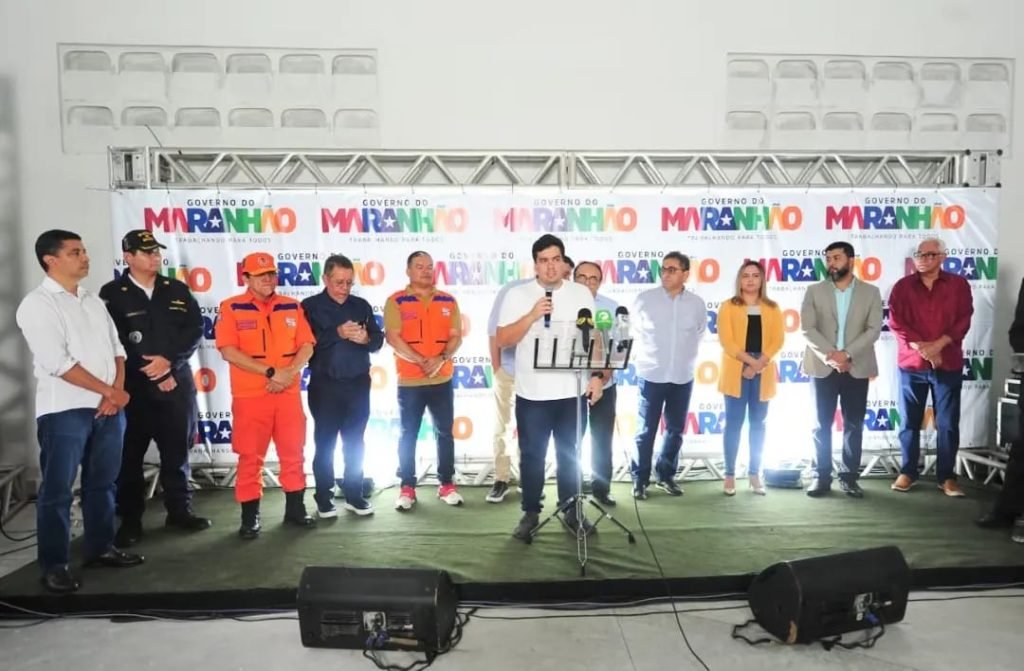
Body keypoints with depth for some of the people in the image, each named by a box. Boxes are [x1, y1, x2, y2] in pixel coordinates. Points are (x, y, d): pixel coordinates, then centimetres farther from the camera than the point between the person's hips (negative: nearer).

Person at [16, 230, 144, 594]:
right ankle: (54, 564, 14)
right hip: (64, 411, -6)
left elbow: (116, 348, 12)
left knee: (102, 482, 14)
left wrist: (116, 392, -4)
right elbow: (57, 364, -16)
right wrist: (110, 391, -11)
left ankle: (100, 548, 27)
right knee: (57, 491, 3)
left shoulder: (93, 300, 14)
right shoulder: (37, 305, -8)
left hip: (108, 408, 7)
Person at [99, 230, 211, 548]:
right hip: (132, 387, -3)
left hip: (177, 384, 3)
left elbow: (195, 330, 3)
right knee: (130, 456, 5)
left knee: (177, 451, 10)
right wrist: (152, 372, -10)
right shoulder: (112, 294, -1)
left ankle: (179, 511, 22)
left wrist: (169, 361, -12)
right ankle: (130, 520, 17)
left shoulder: (178, 290, 9)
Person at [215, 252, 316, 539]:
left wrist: (289, 373, -13)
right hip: (250, 395, -3)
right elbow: (229, 352, -12)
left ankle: (295, 508, 23)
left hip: (289, 393, 3)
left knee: (293, 452, 10)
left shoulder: (292, 307, 8)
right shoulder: (231, 308, -3)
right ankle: (250, 517, 14)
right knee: (250, 457, 3)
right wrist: (270, 372, -17)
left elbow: (306, 347, 5)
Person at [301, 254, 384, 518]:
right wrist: (337, 333, -24)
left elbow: (379, 339, 6)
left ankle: (354, 495, 20)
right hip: (325, 386, -3)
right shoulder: (310, 306, -2)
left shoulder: (362, 305, 8)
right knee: (325, 442, 4)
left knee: (355, 442, 10)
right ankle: (324, 497, 15)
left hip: (359, 384, 3)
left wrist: (367, 339, -16)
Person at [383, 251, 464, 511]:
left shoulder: (448, 301, 7)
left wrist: (441, 359, -16)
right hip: (409, 381, -3)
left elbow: (456, 336, 3)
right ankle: (407, 487, 15)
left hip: (442, 380, 3)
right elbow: (392, 337, -12)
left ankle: (447, 484, 20)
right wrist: (422, 362, -19)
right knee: (408, 435, 6)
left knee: (445, 433, 9)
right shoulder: (396, 301, -3)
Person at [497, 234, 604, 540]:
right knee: (532, 456, 9)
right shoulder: (517, 295, -3)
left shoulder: (582, 294, 3)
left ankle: (571, 511, 28)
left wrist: (597, 375, -3)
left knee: (570, 455, 14)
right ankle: (530, 514, 23)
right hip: (532, 394, -1)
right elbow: (503, 340, -7)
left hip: (572, 392, 2)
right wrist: (532, 315, -18)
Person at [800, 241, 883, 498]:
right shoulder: (814, 291, 4)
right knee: (821, 425, 4)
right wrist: (830, 355, -16)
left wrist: (847, 354, -16)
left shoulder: (870, 292, 5)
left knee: (854, 425, 6)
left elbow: (874, 329, -5)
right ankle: (822, 476, 12)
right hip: (823, 368, 0)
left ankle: (849, 477, 16)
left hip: (856, 368, 0)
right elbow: (807, 329, -5)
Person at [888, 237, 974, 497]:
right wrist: (921, 347, -14)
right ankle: (908, 472, 17)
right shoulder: (903, 286, 5)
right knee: (909, 422, 6)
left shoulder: (958, 285, 5)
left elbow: (963, 321, -3)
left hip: (948, 364, 0)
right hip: (911, 364, 0)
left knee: (948, 424, 2)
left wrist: (938, 344, -15)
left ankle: (947, 476, 13)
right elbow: (896, 322, -4)